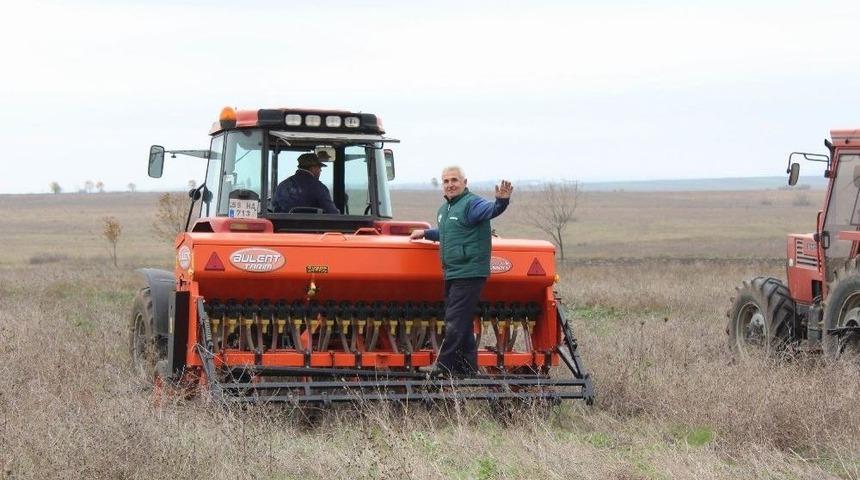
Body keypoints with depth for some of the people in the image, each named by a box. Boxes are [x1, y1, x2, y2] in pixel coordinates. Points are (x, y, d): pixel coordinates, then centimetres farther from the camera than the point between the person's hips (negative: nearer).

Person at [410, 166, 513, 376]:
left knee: (455, 321, -8)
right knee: (461, 323, 13)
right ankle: (468, 367, 18)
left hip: (469, 274, -10)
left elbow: (492, 210, -31)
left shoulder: (471, 204, -11)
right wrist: (426, 233, 46)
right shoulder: (444, 209, 19)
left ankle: (444, 366, -5)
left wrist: (501, 201, -52)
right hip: (452, 275, 10)